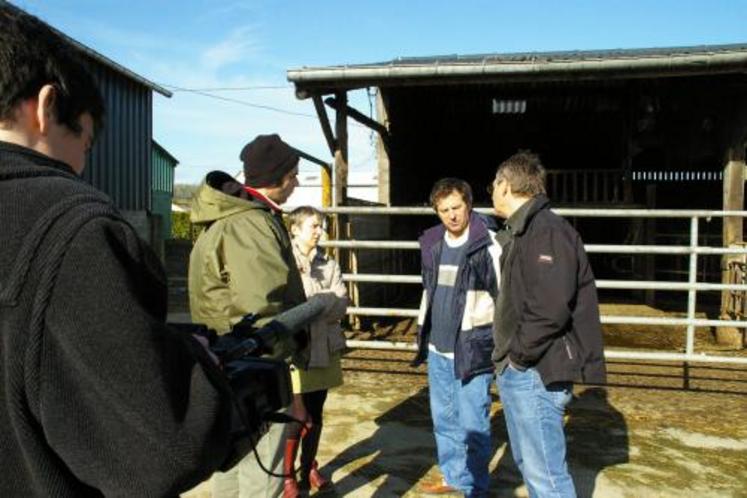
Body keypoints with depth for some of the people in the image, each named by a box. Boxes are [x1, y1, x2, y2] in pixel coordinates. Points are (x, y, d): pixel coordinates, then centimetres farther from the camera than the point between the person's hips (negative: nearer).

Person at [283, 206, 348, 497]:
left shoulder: (328, 265, 10)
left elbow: (340, 304, -2)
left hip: (324, 348, 5)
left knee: (315, 414, 15)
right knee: (297, 416, -1)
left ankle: (309, 467, 31)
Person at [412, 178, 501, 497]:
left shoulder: (489, 245, -12)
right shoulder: (432, 243, 7)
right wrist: (423, 336, 20)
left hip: (473, 349, -6)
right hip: (438, 350, 7)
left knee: (472, 424, 2)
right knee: (444, 420, 18)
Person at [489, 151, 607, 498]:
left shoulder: (547, 231, -17)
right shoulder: (520, 232, 14)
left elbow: (551, 307, -27)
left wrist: (519, 353, -16)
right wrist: (508, 356, 10)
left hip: (536, 374, -10)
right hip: (517, 372, 10)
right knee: (529, 463, 21)